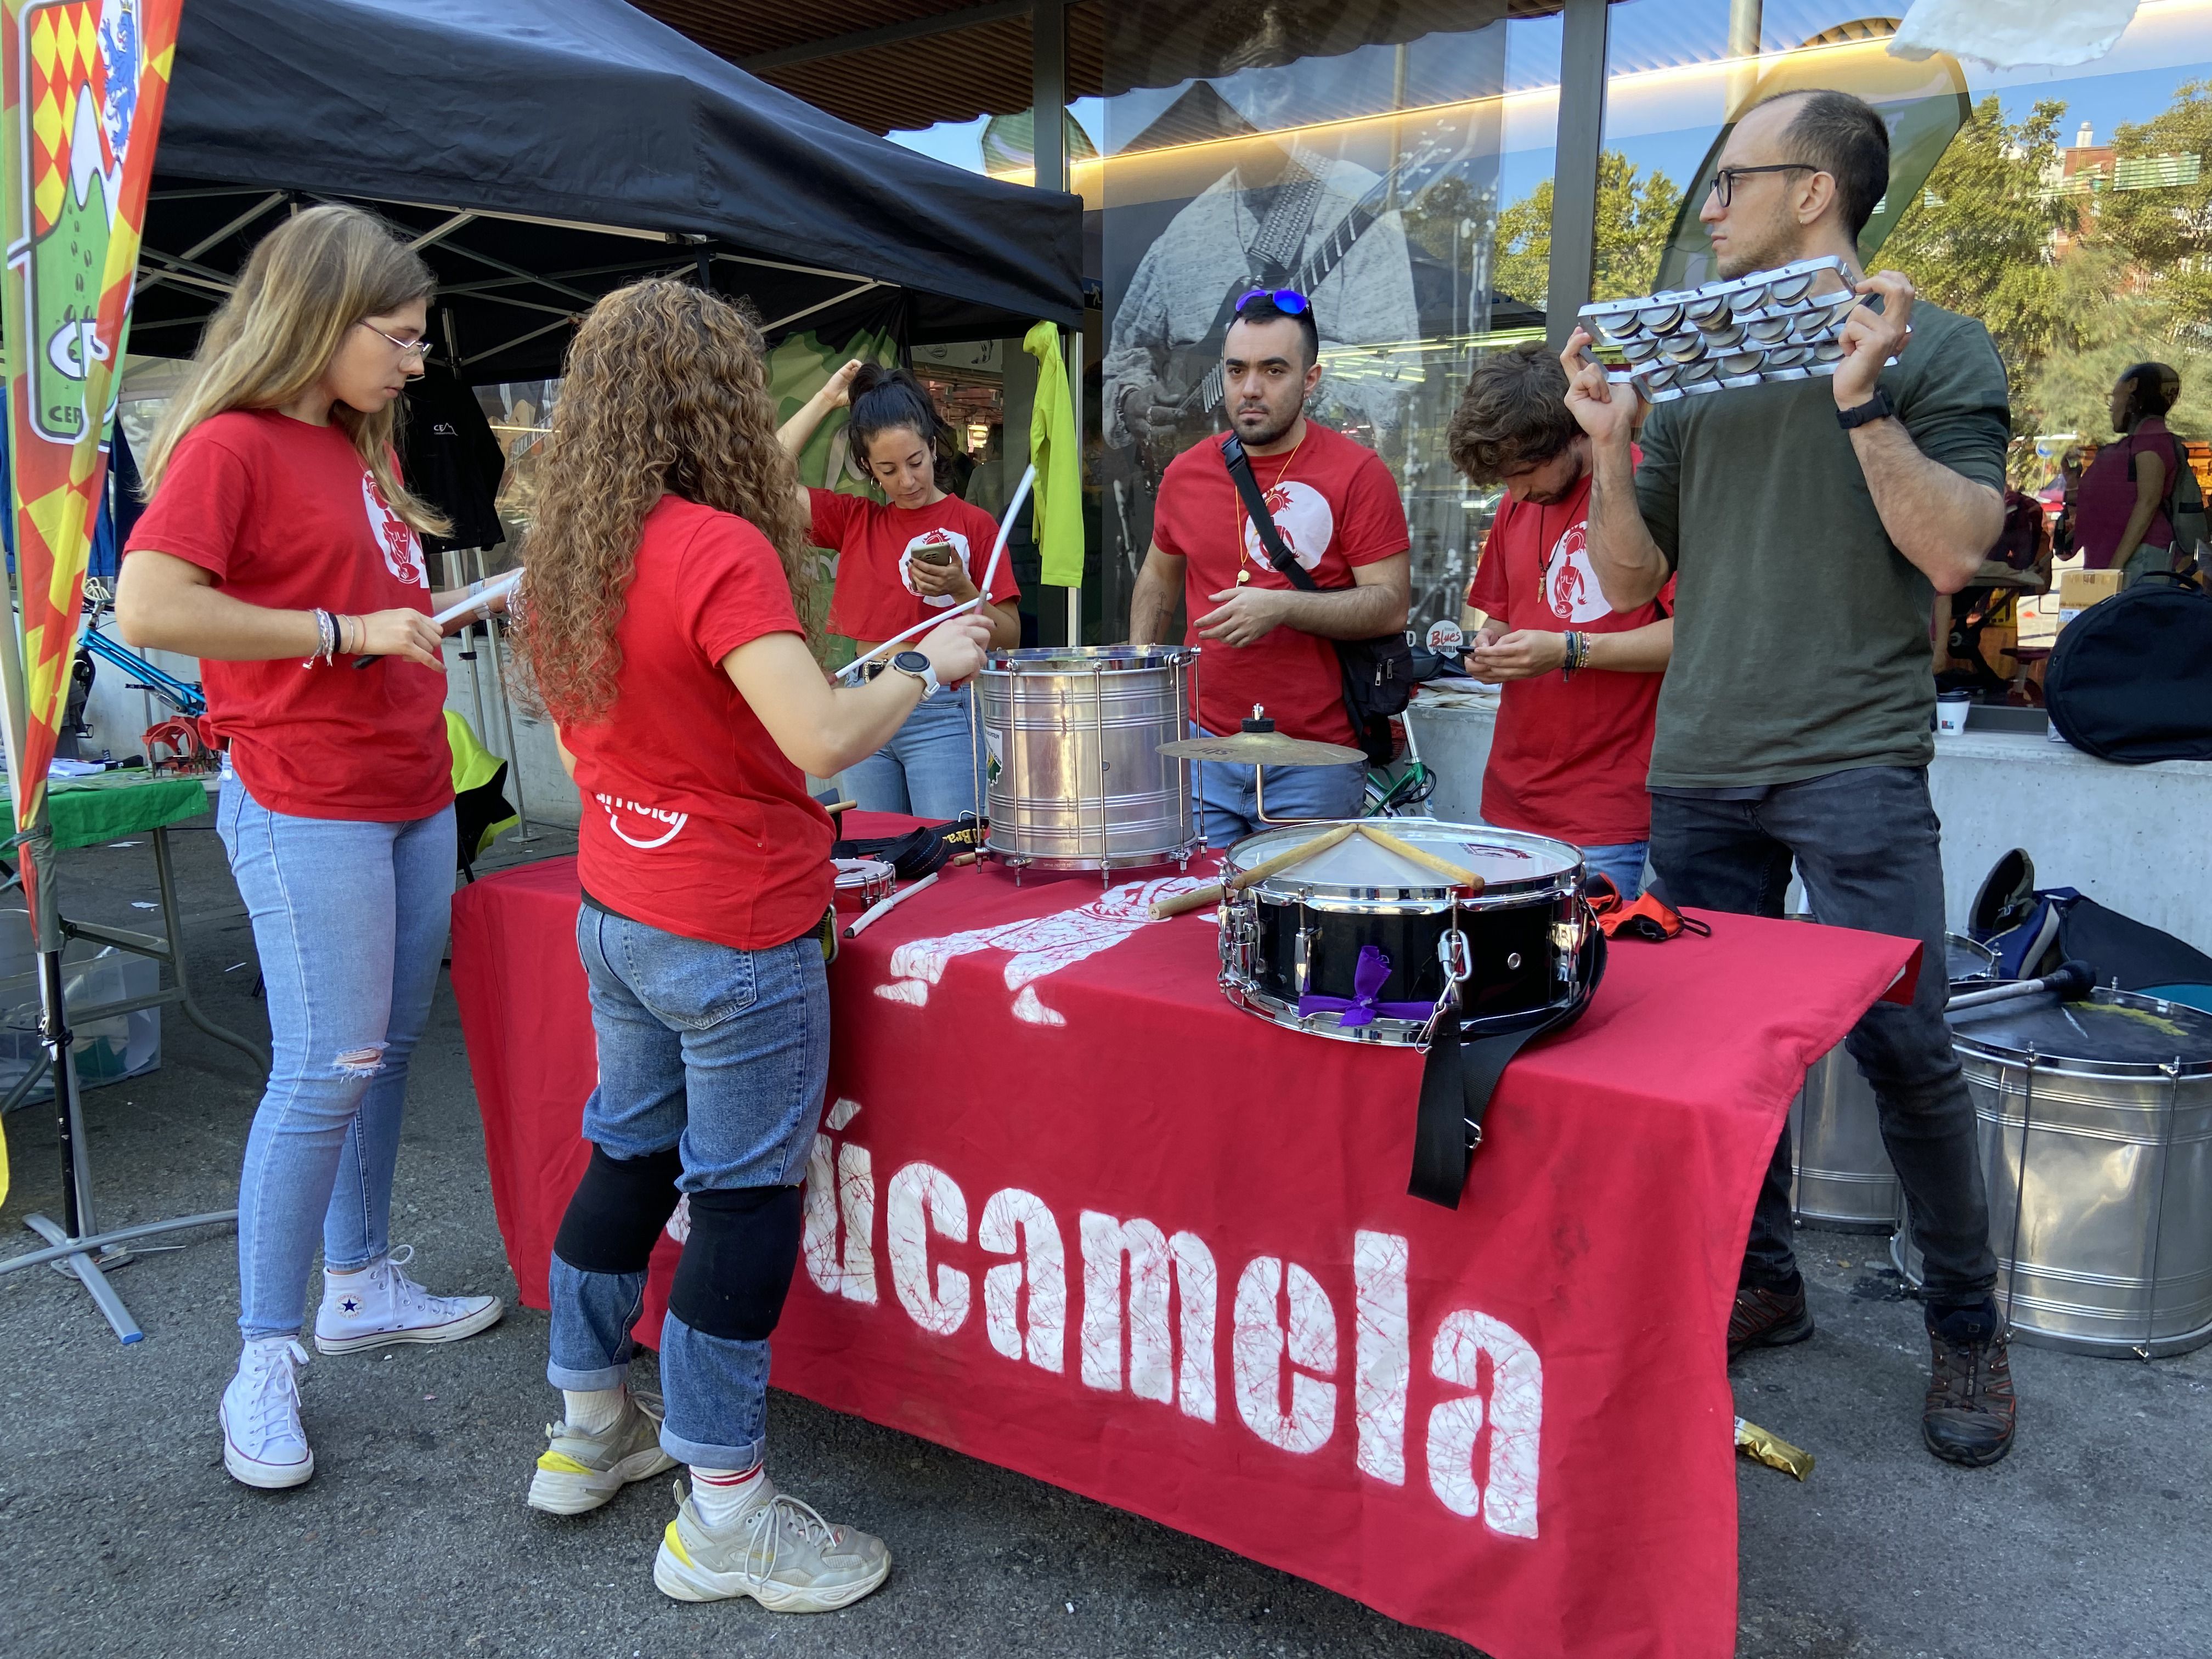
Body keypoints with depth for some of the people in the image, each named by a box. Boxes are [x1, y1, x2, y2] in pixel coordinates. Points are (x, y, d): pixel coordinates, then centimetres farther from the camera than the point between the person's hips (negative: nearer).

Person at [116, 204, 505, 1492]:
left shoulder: (363, 446, 15)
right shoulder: (231, 444, -10)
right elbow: (149, 610, -22)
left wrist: (435, 613, 12)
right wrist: (348, 632, -19)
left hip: (414, 795, 8)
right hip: (307, 806, -8)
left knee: (392, 1051, 12)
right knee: (327, 1071, -7)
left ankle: (364, 1286, 28)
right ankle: (267, 1360, 7)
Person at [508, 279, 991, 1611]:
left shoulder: (567, 553, 7)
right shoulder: (721, 551, -20)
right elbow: (824, 739, -30)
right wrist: (928, 665, -14)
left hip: (616, 914, 9)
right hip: (734, 935, -8)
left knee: (632, 1153, 21)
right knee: (744, 1196, 2)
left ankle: (590, 1429, 37)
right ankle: (722, 1518, 15)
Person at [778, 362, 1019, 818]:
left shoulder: (974, 524, -1)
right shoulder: (854, 519, 10)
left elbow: (1009, 637, -1)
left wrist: (961, 590, -19)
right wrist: (826, 400, 4)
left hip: (943, 713, -4)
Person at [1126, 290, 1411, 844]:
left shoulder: (1358, 474, -7)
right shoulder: (1186, 473, 7)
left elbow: (1391, 606, -10)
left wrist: (1282, 606, -21)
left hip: (1314, 759, -3)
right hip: (1202, 746, 3)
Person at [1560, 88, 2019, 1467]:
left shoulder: (1937, 348, 4)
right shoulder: (1694, 371, 17)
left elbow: (1955, 551, -8)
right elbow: (1632, 579, 15)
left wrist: (1863, 403, -15)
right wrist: (1610, 445, 1)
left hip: (1853, 760, -5)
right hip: (1698, 767, 5)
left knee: (1900, 1046, -6)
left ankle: (1968, 1327, 14)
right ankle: (1763, 1282, 25)